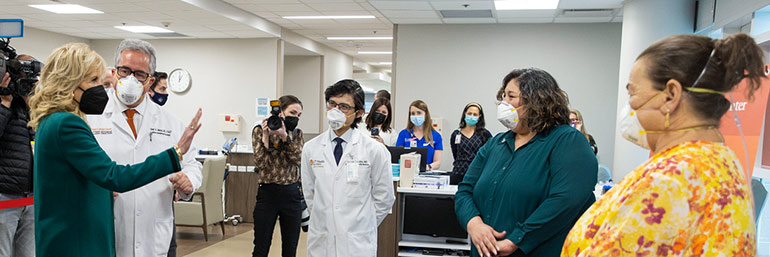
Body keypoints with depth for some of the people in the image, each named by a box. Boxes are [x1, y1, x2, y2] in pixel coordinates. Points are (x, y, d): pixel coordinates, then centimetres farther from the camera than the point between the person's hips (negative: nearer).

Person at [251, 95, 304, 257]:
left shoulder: (296, 133, 8)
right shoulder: (260, 130, -1)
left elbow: (298, 158, -9)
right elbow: (261, 163, -10)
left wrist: (284, 136, -20)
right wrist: (266, 135, -16)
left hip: (292, 194, 3)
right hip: (267, 193, -3)